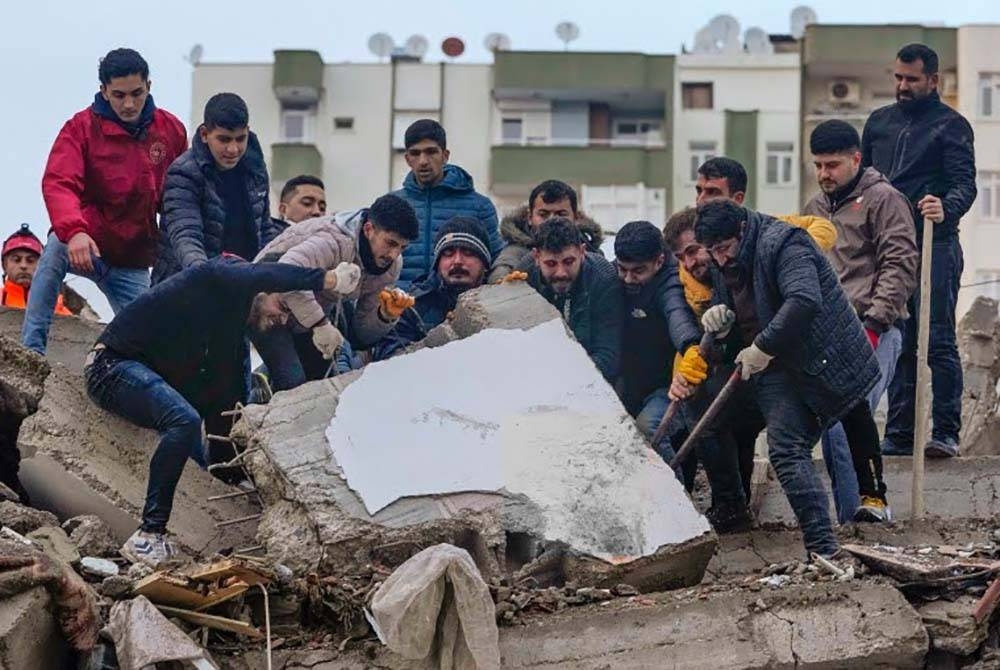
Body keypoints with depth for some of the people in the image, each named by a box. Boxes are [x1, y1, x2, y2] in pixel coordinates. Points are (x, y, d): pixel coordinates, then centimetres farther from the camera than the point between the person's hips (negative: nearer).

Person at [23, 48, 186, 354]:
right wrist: (74, 231, -45)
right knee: (56, 249, -35)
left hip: (134, 262, 4)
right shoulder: (82, 127, -11)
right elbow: (58, 183, -27)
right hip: (85, 244, -4)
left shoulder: (172, 130, 0)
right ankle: (31, 350, -35)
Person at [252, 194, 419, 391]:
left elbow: (362, 334, -2)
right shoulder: (336, 240, -33)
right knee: (292, 382, -22)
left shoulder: (392, 265, -8)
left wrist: (387, 316, -24)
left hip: (315, 312, 8)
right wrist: (321, 325, -44)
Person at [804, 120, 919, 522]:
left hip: (872, 328, -7)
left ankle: (873, 497, -17)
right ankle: (850, 513, 5)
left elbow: (900, 265, -8)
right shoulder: (814, 210, 24)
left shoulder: (883, 199, 1)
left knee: (851, 407, -25)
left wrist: (875, 322, -16)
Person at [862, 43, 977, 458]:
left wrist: (947, 209, -31)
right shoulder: (879, 122, 17)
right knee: (897, 344, 6)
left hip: (934, 246, -5)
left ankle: (946, 433, -4)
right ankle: (899, 435, 10)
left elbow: (965, 183, -10)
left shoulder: (951, 125, 0)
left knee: (938, 342, -7)